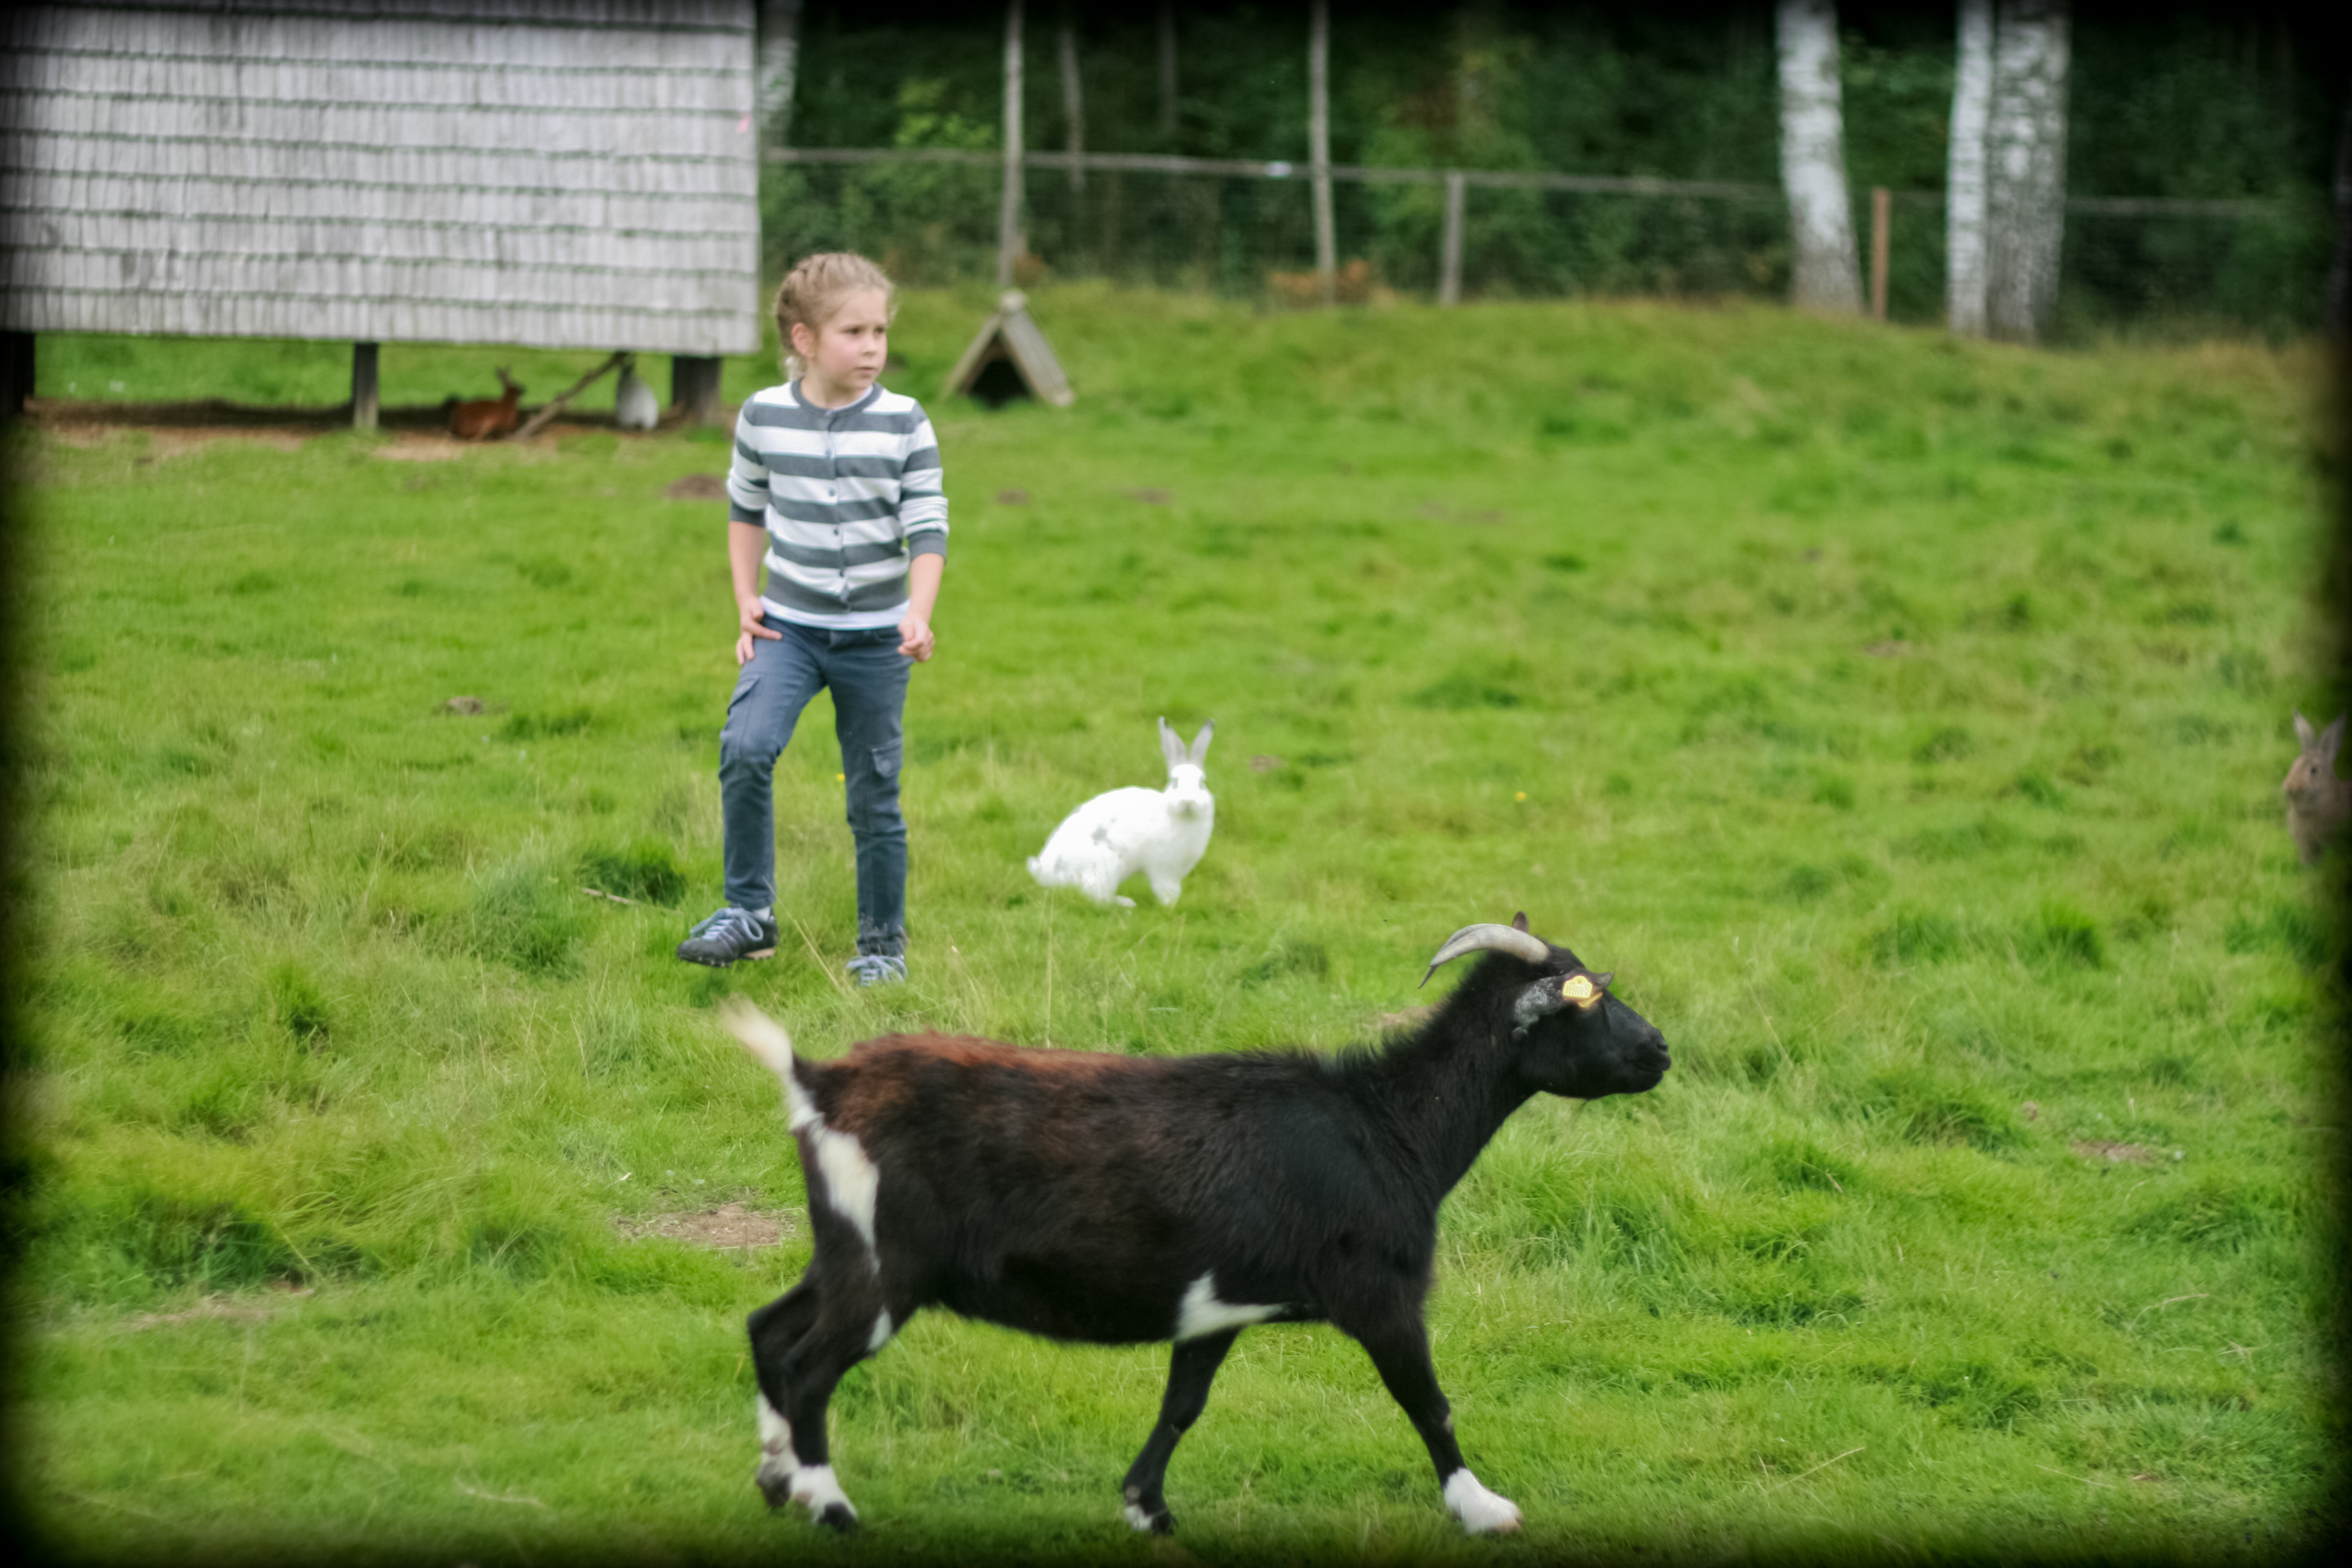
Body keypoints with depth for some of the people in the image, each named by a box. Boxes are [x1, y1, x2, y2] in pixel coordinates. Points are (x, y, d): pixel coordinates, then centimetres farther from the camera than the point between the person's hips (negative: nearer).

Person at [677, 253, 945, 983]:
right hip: (789, 623, 1)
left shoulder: (904, 424, -7)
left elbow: (927, 530, -7)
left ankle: (883, 943, 20)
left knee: (874, 792, 5)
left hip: (876, 635, -1)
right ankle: (749, 911, -8)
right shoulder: (763, 417, -2)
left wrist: (918, 616, -22)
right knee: (744, 747, -21)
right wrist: (745, 600, 5)